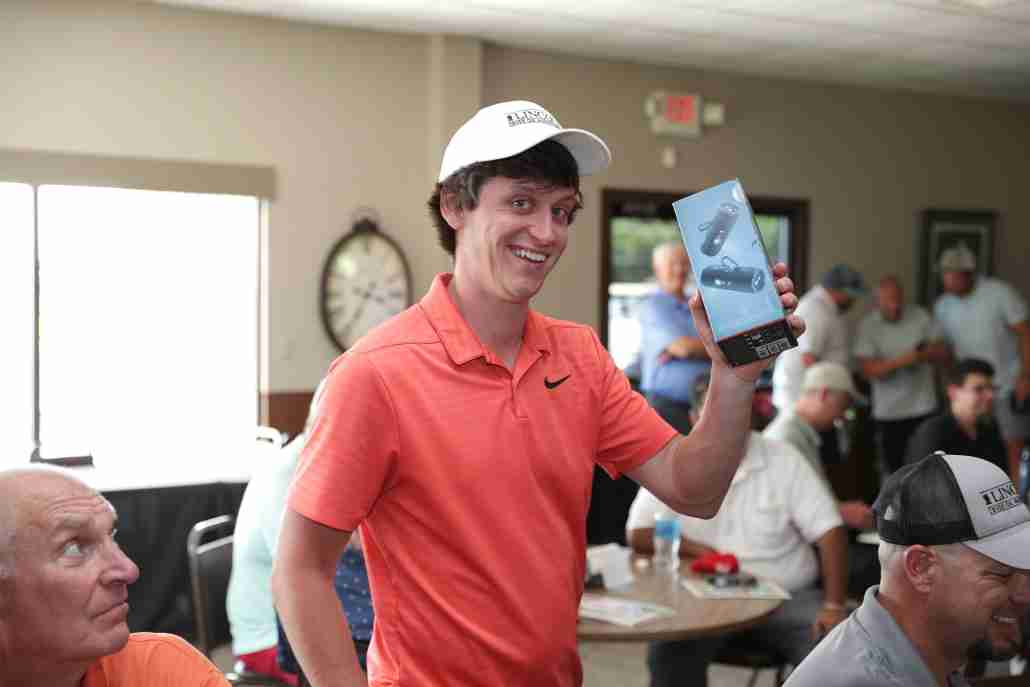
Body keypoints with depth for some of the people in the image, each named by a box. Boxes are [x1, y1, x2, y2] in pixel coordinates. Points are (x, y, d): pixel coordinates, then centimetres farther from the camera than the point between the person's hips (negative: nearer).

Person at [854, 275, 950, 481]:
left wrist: (926, 354, -16)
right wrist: (900, 361, -24)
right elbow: (867, 369, -12)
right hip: (888, 413, -1)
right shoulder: (868, 326, -3)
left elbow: (944, 353, 6)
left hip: (924, 409, 1)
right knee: (891, 471, 5)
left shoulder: (920, 316, 3)